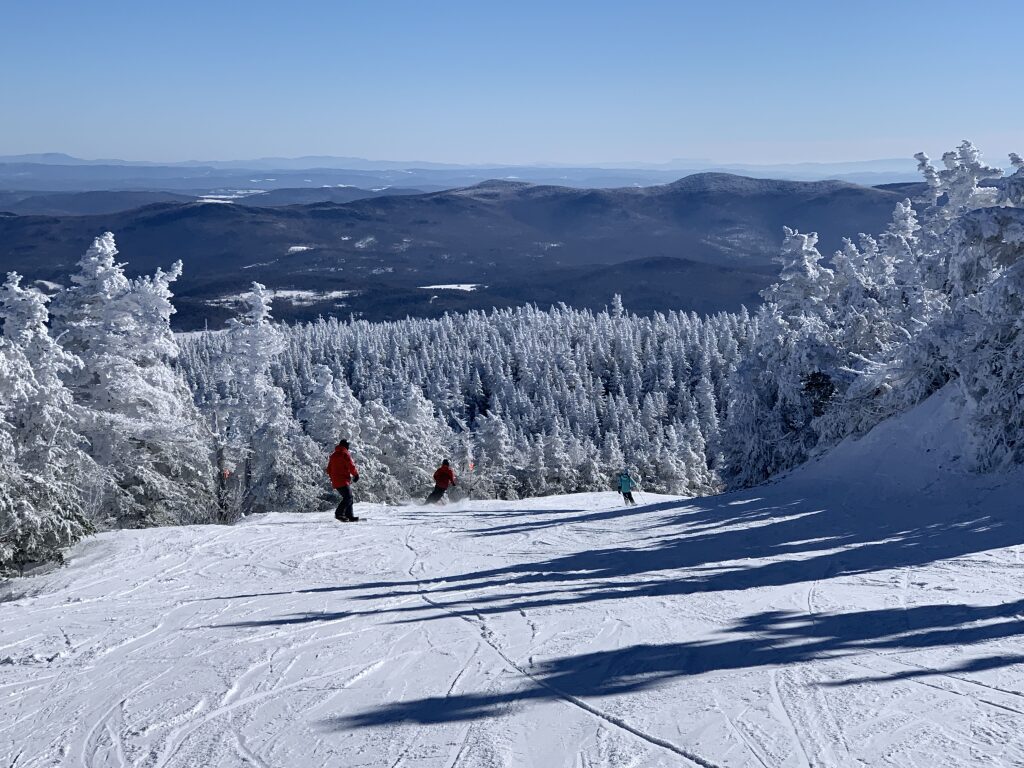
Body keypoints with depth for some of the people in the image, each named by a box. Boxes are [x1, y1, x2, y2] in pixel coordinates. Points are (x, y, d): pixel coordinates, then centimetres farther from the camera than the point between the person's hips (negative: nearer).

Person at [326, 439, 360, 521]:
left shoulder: (333, 455, 17)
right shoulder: (345, 454, -7)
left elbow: (329, 470, 21)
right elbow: (351, 466, -12)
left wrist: (332, 478, 31)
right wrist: (356, 474, 3)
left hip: (335, 481, 9)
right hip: (343, 480, -9)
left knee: (348, 497, 14)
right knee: (348, 497, -12)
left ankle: (350, 516, 12)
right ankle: (339, 513, -22)